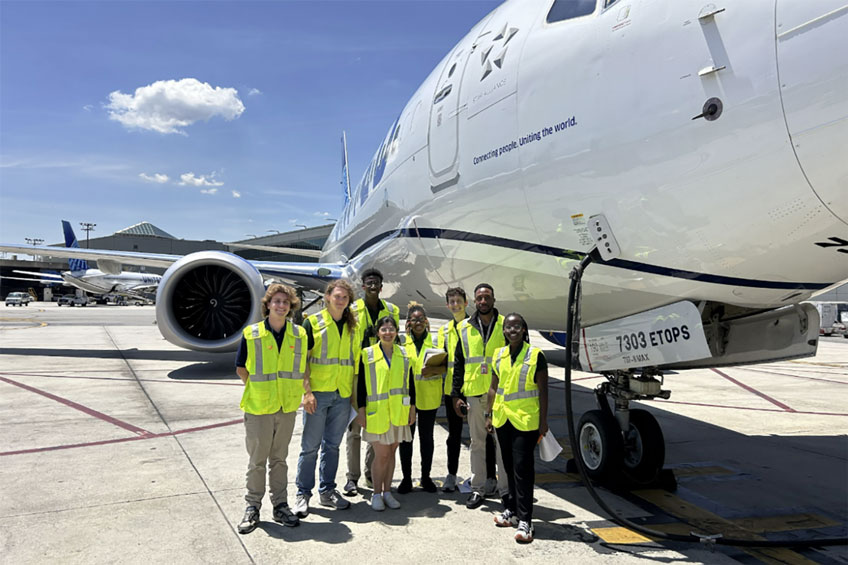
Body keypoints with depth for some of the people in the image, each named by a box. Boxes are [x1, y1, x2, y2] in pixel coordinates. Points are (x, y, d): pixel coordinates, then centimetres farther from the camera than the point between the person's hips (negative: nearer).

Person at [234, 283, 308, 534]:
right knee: (257, 460, 7)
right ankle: (252, 507, 22)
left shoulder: (299, 334, 2)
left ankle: (280, 506, 25)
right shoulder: (251, 334, -6)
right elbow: (241, 368, 2)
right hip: (258, 407, -2)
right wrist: (258, 388, -2)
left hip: (287, 407, 3)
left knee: (279, 459, 15)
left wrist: (300, 391, 4)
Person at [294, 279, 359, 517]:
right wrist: (307, 391, -13)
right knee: (310, 446, 2)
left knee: (332, 445, 13)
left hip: (342, 395, 4)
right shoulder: (313, 322, -3)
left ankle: (327, 491, 25)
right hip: (318, 394, -4)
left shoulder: (352, 326, 10)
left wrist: (355, 392, 10)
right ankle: (303, 494, 15)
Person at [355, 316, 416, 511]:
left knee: (391, 452, 10)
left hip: (399, 412, 3)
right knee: (381, 454, -3)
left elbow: (410, 383, 12)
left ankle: (387, 491, 23)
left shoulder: (405, 354, 7)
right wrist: (361, 409, -4)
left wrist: (412, 408, 9)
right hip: (377, 413, -3)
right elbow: (361, 384, 0)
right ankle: (376, 494, 13)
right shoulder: (367, 354, -1)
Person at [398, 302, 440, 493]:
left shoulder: (435, 340, 4)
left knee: (426, 437, 10)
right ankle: (406, 478, 17)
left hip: (428, 396, 0)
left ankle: (426, 477, 23)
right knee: (406, 437, 4)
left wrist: (435, 370, -17)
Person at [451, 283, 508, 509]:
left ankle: (505, 488, 15)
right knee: (477, 441, 11)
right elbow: (458, 363, 10)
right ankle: (477, 488, 21)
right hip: (473, 393, 2)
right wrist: (456, 394, 4)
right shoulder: (464, 328, 8)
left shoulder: (505, 326, 3)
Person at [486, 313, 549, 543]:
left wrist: (543, 421, -9)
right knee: (509, 466, 15)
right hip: (502, 419, 5)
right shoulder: (499, 355, 7)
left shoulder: (535, 355, -8)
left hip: (525, 420, -5)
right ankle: (512, 510, 29)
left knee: (522, 467, -5)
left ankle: (525, 521, 2)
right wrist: (489, 414, 11)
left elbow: (543, 391, -6)